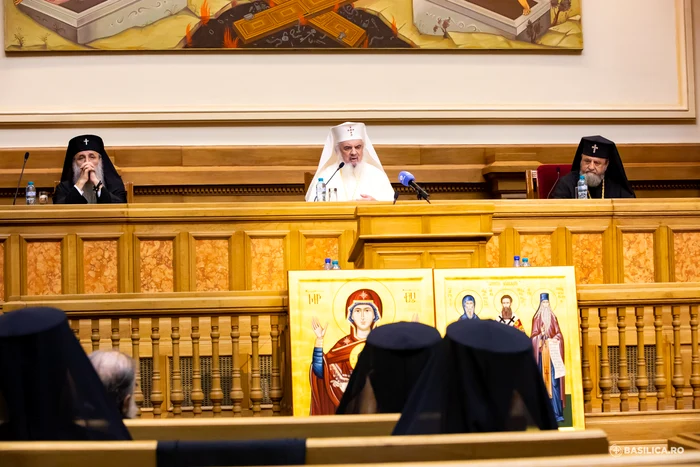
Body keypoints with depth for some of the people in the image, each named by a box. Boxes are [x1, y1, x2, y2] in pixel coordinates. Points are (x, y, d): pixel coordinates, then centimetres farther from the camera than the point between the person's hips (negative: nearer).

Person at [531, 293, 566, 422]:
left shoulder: (553, 317, 13)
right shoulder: (537, 318, 6)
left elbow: (559, 333, 8)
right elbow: (534, 335, 0)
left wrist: (554, 339, -12)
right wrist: (541, 335, -20)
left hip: (553, 352, 2)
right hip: (541, 352, -2)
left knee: (554, 381, -4)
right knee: (542, 380, -5)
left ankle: (556, 412, -5)